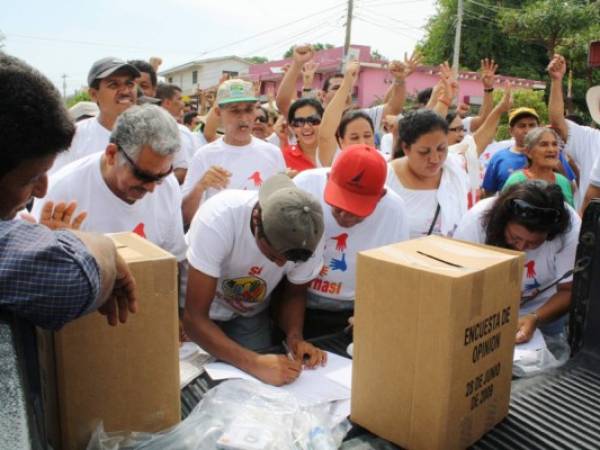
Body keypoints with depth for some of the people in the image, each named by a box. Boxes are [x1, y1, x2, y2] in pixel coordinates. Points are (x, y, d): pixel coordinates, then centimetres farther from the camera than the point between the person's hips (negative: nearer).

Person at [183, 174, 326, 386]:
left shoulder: (308, 237, -26)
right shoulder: (218, 219, -38)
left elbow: (295, 294, -6)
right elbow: (194, 318, -34)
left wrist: (295, 337, -25)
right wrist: (254, 363, -45)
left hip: (249, 314, 2)